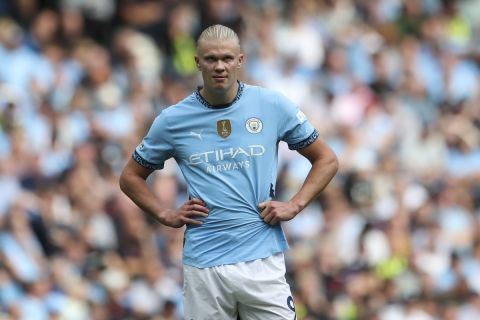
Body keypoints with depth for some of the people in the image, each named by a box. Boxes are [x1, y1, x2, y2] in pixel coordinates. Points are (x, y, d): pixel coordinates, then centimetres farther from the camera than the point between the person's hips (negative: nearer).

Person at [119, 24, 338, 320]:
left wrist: (294, 206, -1)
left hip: (262, 261, -1)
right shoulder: (173, 120, 3)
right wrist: (166, 216, 3)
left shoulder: (273, 106, 2)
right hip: (203, 266, 1)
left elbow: (327, 160, 11)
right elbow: (131, 177, 17)